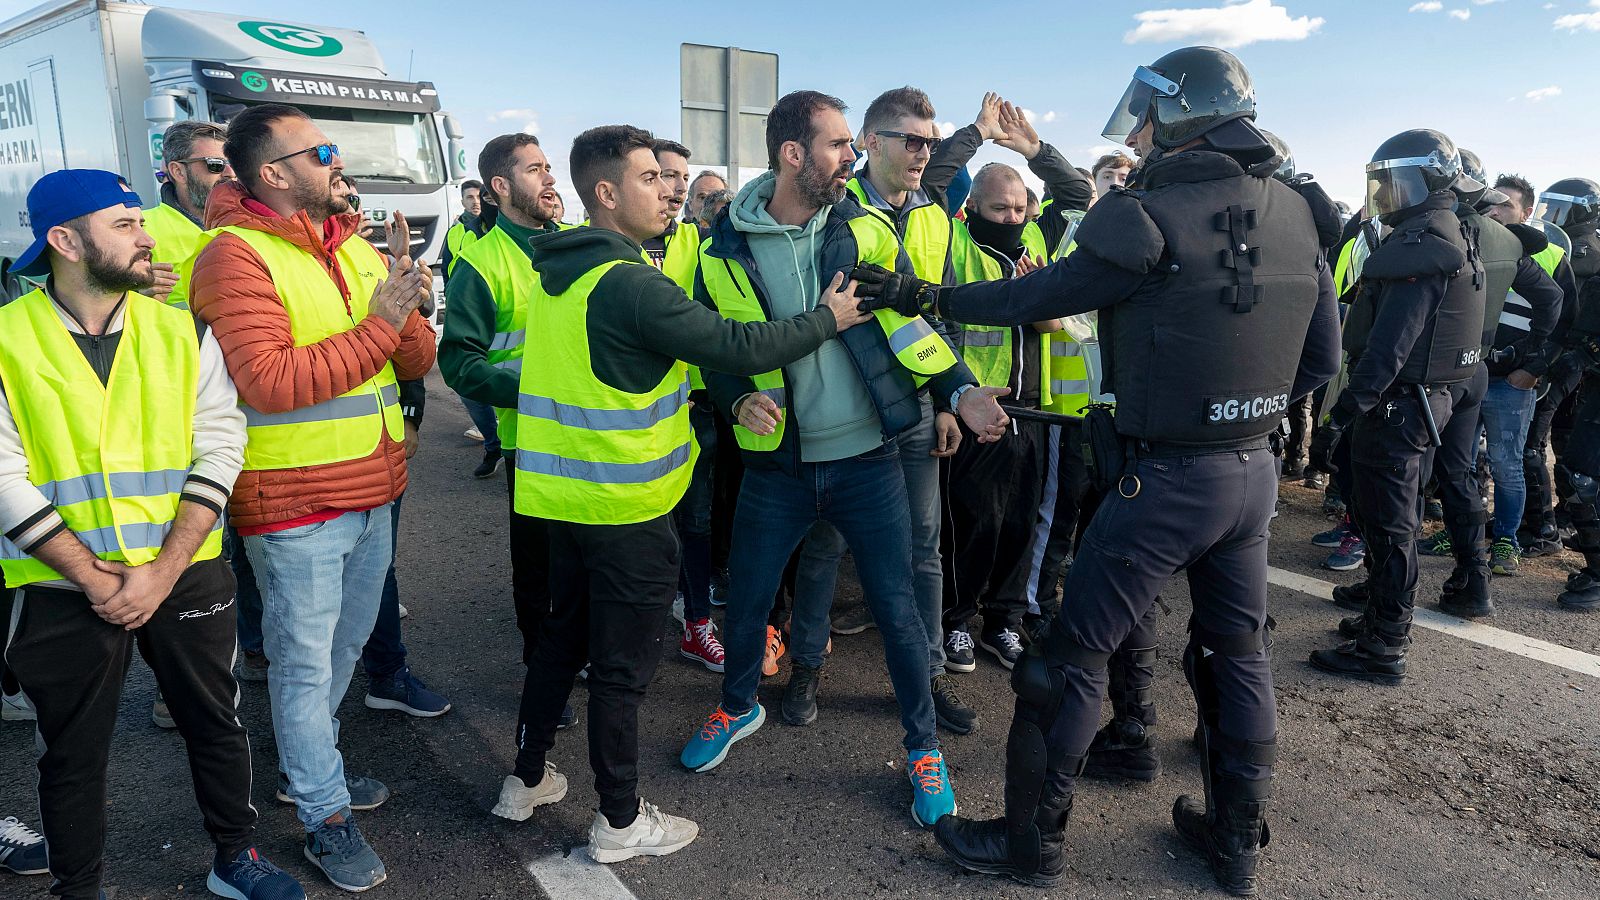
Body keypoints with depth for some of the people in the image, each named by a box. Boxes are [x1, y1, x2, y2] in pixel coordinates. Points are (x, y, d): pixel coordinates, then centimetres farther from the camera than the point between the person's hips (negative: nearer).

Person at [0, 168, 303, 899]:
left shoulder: (183, 331, 1)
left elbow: (219, 449, -5)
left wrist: (160, 573, -12)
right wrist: (94, 578, -14)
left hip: (185, 578, 2)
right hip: (64, 594, -2)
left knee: (216, 724, 15)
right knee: (73, 755, 13)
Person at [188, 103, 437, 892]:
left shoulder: (356, 249, 10)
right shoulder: (237, 255, -12)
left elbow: (416, 362, 8)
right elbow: (270, 382, -24)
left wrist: (404, 307, -13)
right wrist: (375, 326, -21)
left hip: (371, 492, 8)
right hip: (294, 502, -7)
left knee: (343, 647, 21)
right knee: (306, 662, 6)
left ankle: (303, 765, 42)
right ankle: (325, 819, 21)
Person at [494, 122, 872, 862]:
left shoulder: (554, 271, 7)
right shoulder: (630, 284, -22)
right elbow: (740, 346, -21)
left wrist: (657, 399, 17)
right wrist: (829, 318, -8)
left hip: (563, 493, 9)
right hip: (624, 506, -8)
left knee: (561, 638, 22)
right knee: (622, 667, 5)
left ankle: (526, 780, 36)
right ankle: (621, 822, 21)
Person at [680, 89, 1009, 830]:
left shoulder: (866, 228, -2)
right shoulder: (726, 251, -3)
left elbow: (912, 324, 1)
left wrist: (959, 392, -13)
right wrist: (738, 399, -13)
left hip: (866, 457, 0)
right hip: (777, 463, 1)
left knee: (896, 607, 2)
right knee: (745, 601, 12)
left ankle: (922, 744, 24)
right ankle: (739, 706, 43)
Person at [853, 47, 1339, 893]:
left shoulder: (1150, 218, -17)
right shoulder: (1296, 215, 5)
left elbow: (1037, 294, -10)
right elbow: (1321, 358, 10)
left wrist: (919, 296, 0)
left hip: (1165, 478, -7)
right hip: (1254, 471, 8)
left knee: (1070, 657, 5)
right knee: (1236, 652, 20)